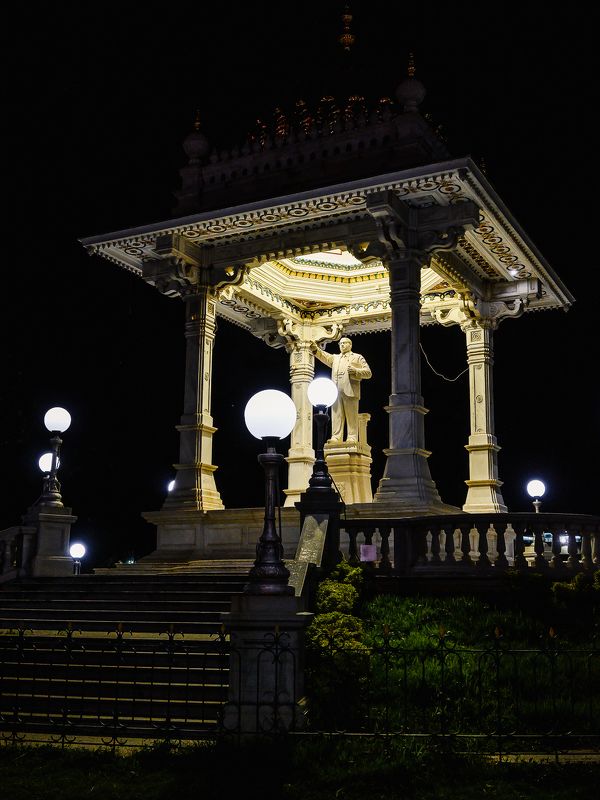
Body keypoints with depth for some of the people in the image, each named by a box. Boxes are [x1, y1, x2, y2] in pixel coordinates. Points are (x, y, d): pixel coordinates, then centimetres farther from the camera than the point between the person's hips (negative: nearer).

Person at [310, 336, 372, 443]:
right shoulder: (335, 358, 30)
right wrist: (315, 349, -9)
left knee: (351, 417, -7)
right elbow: (324, 356, 10)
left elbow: (368, 373, 9)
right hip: (336, 391, 3)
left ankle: (352, 438, -8)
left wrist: (355, 370, -8)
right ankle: (336, 438, -8)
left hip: (350, 391, -3)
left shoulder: (358, 357, 18)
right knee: (336, 416, -5)